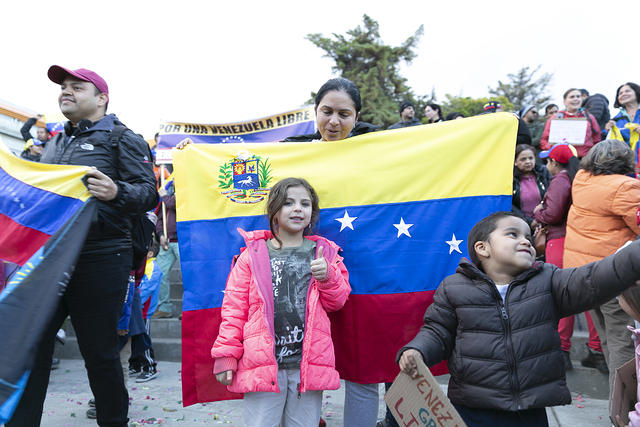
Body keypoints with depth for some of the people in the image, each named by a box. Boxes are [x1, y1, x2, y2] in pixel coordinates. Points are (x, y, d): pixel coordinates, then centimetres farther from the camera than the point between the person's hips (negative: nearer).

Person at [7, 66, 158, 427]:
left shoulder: (122, 139, 2)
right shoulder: (55, 144, 22)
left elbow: (149, 192, -9)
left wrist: (116, 192, -27)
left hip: (99, 260, -6)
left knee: (100, 353, 3)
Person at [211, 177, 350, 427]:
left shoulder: (325, 252, 9)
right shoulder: (253, 254, 2)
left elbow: (337, 302, 9)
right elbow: (234, 307, 2)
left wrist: (327, 276, -10)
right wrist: (226, 355, -2)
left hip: (309, 364, 2)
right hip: (262, 363, -1)